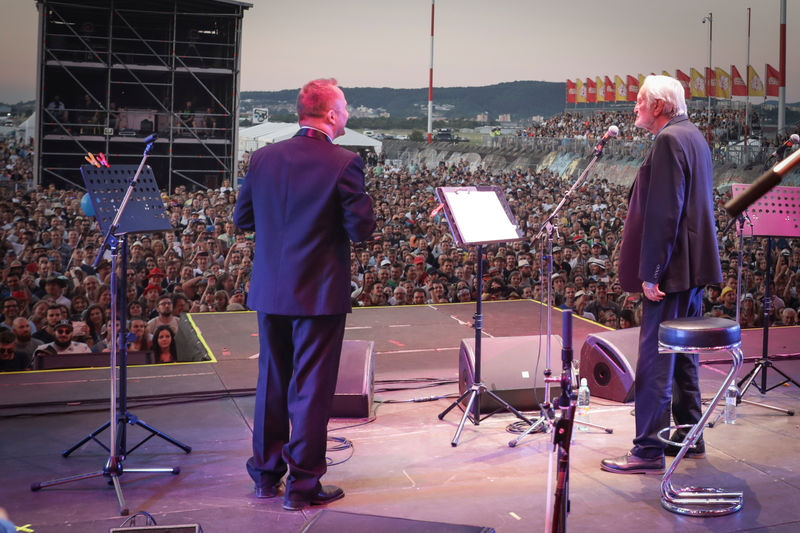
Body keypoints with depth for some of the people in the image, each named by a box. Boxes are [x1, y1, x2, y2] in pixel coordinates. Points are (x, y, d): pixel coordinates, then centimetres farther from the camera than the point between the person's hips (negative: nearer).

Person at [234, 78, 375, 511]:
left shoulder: (264, 158, 1)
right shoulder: (344, 163, -14)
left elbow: (241, 218, 7)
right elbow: (361, 229, -14)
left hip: (269, 292, 5)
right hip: (319, 293, -5)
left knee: (271, 382, 17)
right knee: (311, 389, 4)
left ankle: (266, 474, 29)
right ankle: (303, 485, 12)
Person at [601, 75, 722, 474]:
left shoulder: (668, 141, -15)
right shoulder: (693, 136, 17)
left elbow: (664, 212, -22)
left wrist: (651, 272, -22)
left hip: (672, 269, -11)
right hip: (693, 265, 11)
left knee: (654, 359, -7)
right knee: (683, 355, 17)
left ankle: (648, 450, -3)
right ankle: (689, 437, 27)